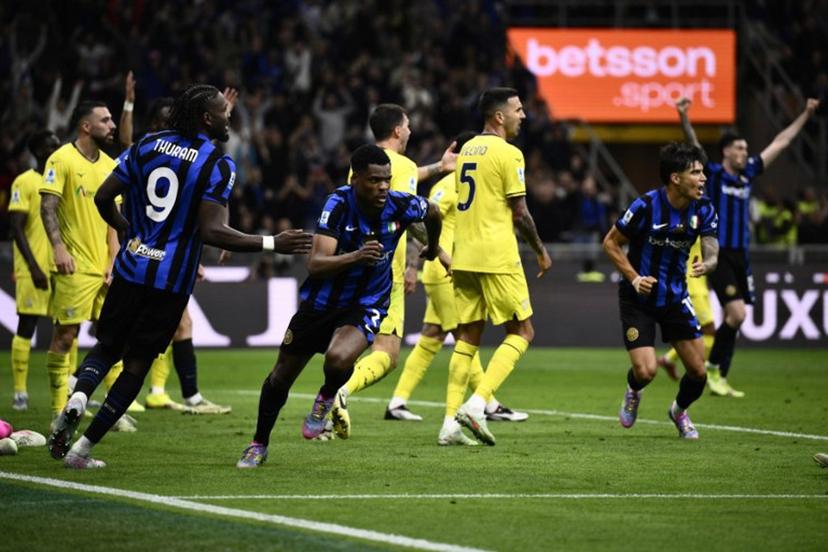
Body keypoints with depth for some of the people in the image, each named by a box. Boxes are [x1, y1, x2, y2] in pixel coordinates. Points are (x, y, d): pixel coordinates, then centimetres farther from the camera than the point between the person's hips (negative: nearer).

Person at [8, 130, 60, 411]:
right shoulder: (25, 182, -6)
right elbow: (16, 228, -11)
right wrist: (33, 267, -18)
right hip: (34, 269, -6)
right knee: (26, 326, -3)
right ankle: (20, 392, 1)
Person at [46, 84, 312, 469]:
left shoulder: (148, 145, 5)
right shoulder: (217, 165, -12)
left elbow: (103, 198, 6)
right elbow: (212, 232, -19)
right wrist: (271, 244, -15)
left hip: (131, 268, 4)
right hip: (172, 279, -4)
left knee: (107, 346, 19)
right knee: (137, 364, 7)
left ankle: (78, 397, -14)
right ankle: (83, 448, 6)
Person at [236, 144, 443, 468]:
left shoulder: (400, 206, -18)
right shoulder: (339, 204, -24)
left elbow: (433, 212, 9)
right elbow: (316, 265, -33)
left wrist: (433, 248, 28)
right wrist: (356, 257, -50)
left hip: (365, 307, 0)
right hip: (321, 303, 1)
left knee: (338, 359, -32)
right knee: (281, 377, 12)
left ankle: (327, 397, 4)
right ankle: (259, 444, 37)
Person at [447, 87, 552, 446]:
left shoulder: (466, 150, 14)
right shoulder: (508, 154, -10)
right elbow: (520, 214, -11)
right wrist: (541, 251, 2)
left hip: (464, 256, 7)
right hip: (497, 258, -7)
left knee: (467, 336, 11)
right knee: (521, 332, 2)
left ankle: (450, 420, 3)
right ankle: (477, 403, -12)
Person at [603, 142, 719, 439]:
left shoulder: (704, 210, -7)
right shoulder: (646, 206, -21)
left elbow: (711, 255, -11)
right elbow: (610, 242, -9)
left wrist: (705, 265, -35)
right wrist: (634, 278, -18)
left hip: (675, 297, 4)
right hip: (637, 299, -4)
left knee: (698, 370, -1)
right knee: (646, 371, -15)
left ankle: (680, 411, 33)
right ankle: (633, 392, 25)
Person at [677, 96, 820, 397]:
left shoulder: (748, 173, 12)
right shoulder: (713, 173, -4)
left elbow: (780, 143, 19)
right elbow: (694, 146, -19)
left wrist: (806, 114, 23)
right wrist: (684, 118, -36)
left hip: (740, 256, 7)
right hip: (719, 256, -7)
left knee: (734, 318, 7)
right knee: (737, 314, -17)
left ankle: (720, 379, 13)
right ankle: (712, 366, 0)